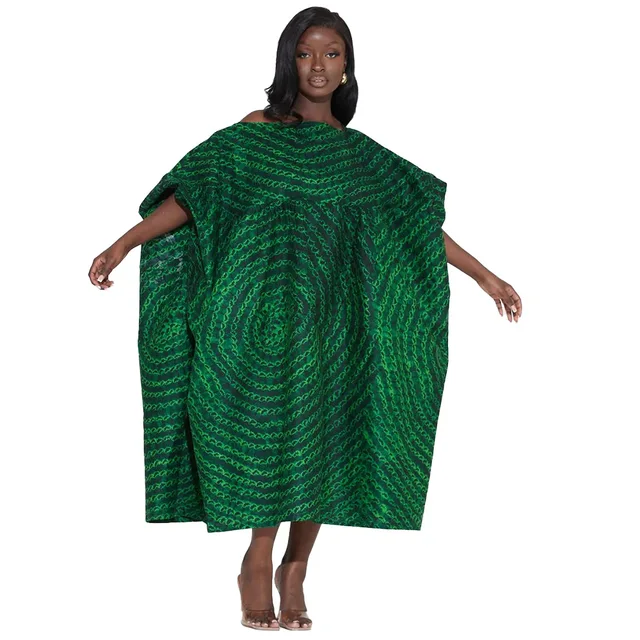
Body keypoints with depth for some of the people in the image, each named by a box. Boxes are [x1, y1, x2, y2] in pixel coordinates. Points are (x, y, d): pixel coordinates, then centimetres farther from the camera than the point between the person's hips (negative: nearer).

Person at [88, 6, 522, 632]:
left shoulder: (358, 152, 11)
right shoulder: (254, 134, 3)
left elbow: (417, 222, 13)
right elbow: (189, 196, -3)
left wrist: (485, 275, 11)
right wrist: (121, 246, -13)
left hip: (328, 318, 3)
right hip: (262, 315, -3)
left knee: (322, 438, 2)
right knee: (272, 432, -9)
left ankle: (294, 569, 14)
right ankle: (258, 564, 4)